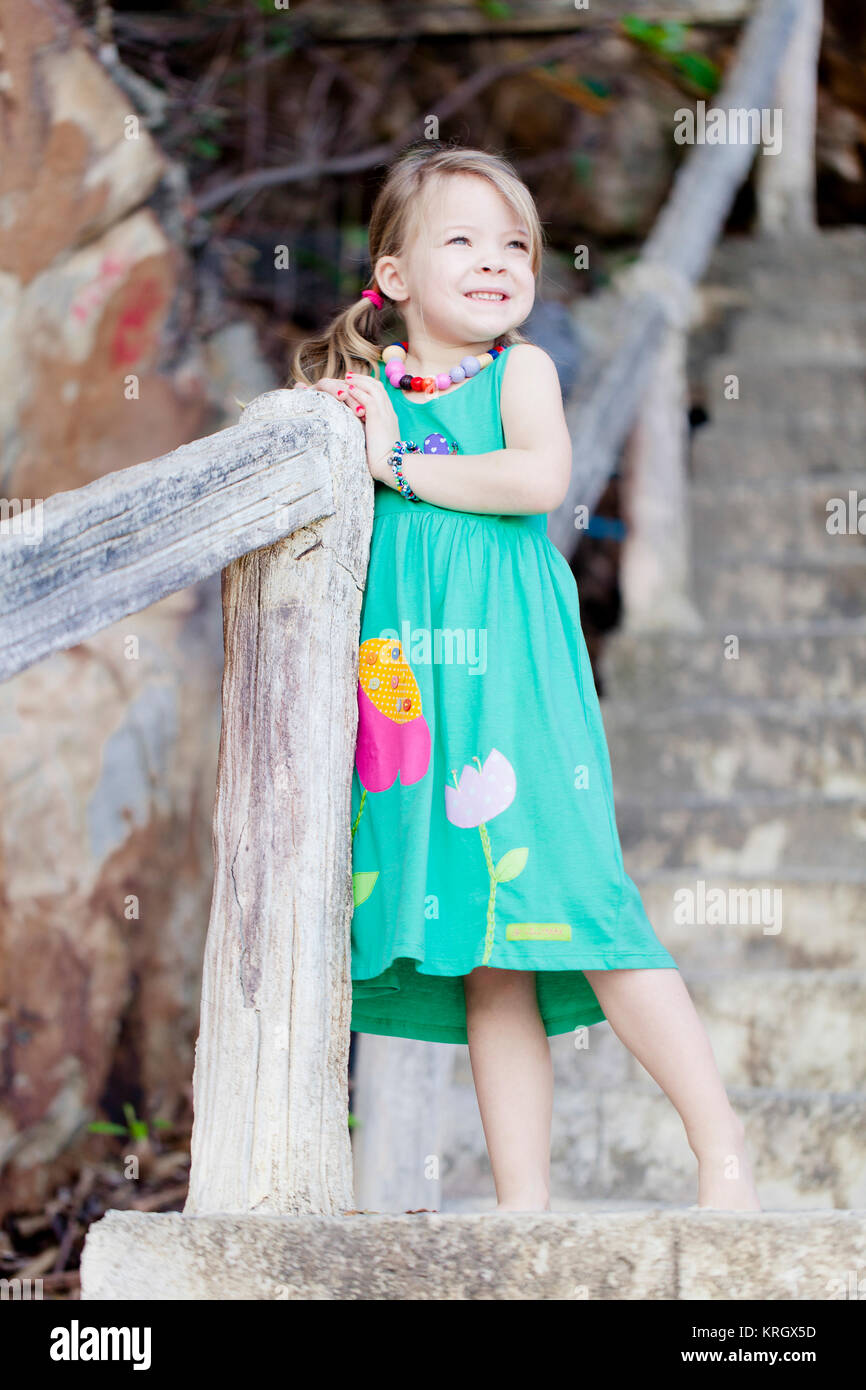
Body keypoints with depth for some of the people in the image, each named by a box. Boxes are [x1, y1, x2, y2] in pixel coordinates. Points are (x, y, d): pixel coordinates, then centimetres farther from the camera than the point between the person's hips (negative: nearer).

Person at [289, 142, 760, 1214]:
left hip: (517, 683, -3)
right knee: (485, 958, 3)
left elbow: (541, 477, -14)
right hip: (412, 697, 4)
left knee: (582, 908, -11)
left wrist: (401, 465, -9)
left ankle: (723, 1152, -2)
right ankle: (522, 1203, 5)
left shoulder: (518, 370, 4)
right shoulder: (366, 391, 15)